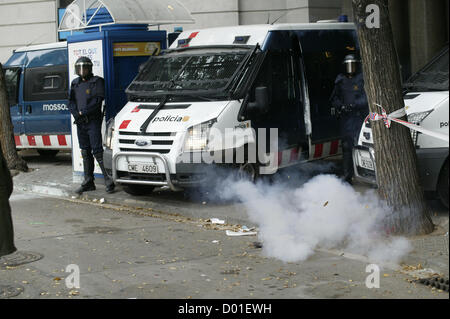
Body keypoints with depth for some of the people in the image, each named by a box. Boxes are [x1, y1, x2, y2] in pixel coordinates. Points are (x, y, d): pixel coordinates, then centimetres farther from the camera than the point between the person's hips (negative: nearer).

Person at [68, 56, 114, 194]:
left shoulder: (97, 81, -2)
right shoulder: (75, 83, 17)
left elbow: (98, 100, -12)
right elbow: (71, 101, 13)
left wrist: (83, 112, -14)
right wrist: (76, 114, -5)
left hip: (93, 121, -6)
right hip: (80, 122, 6)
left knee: (97, 151, -12)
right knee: (85, 152, 9)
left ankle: (108, 180, -9)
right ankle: (88, 182, 15)